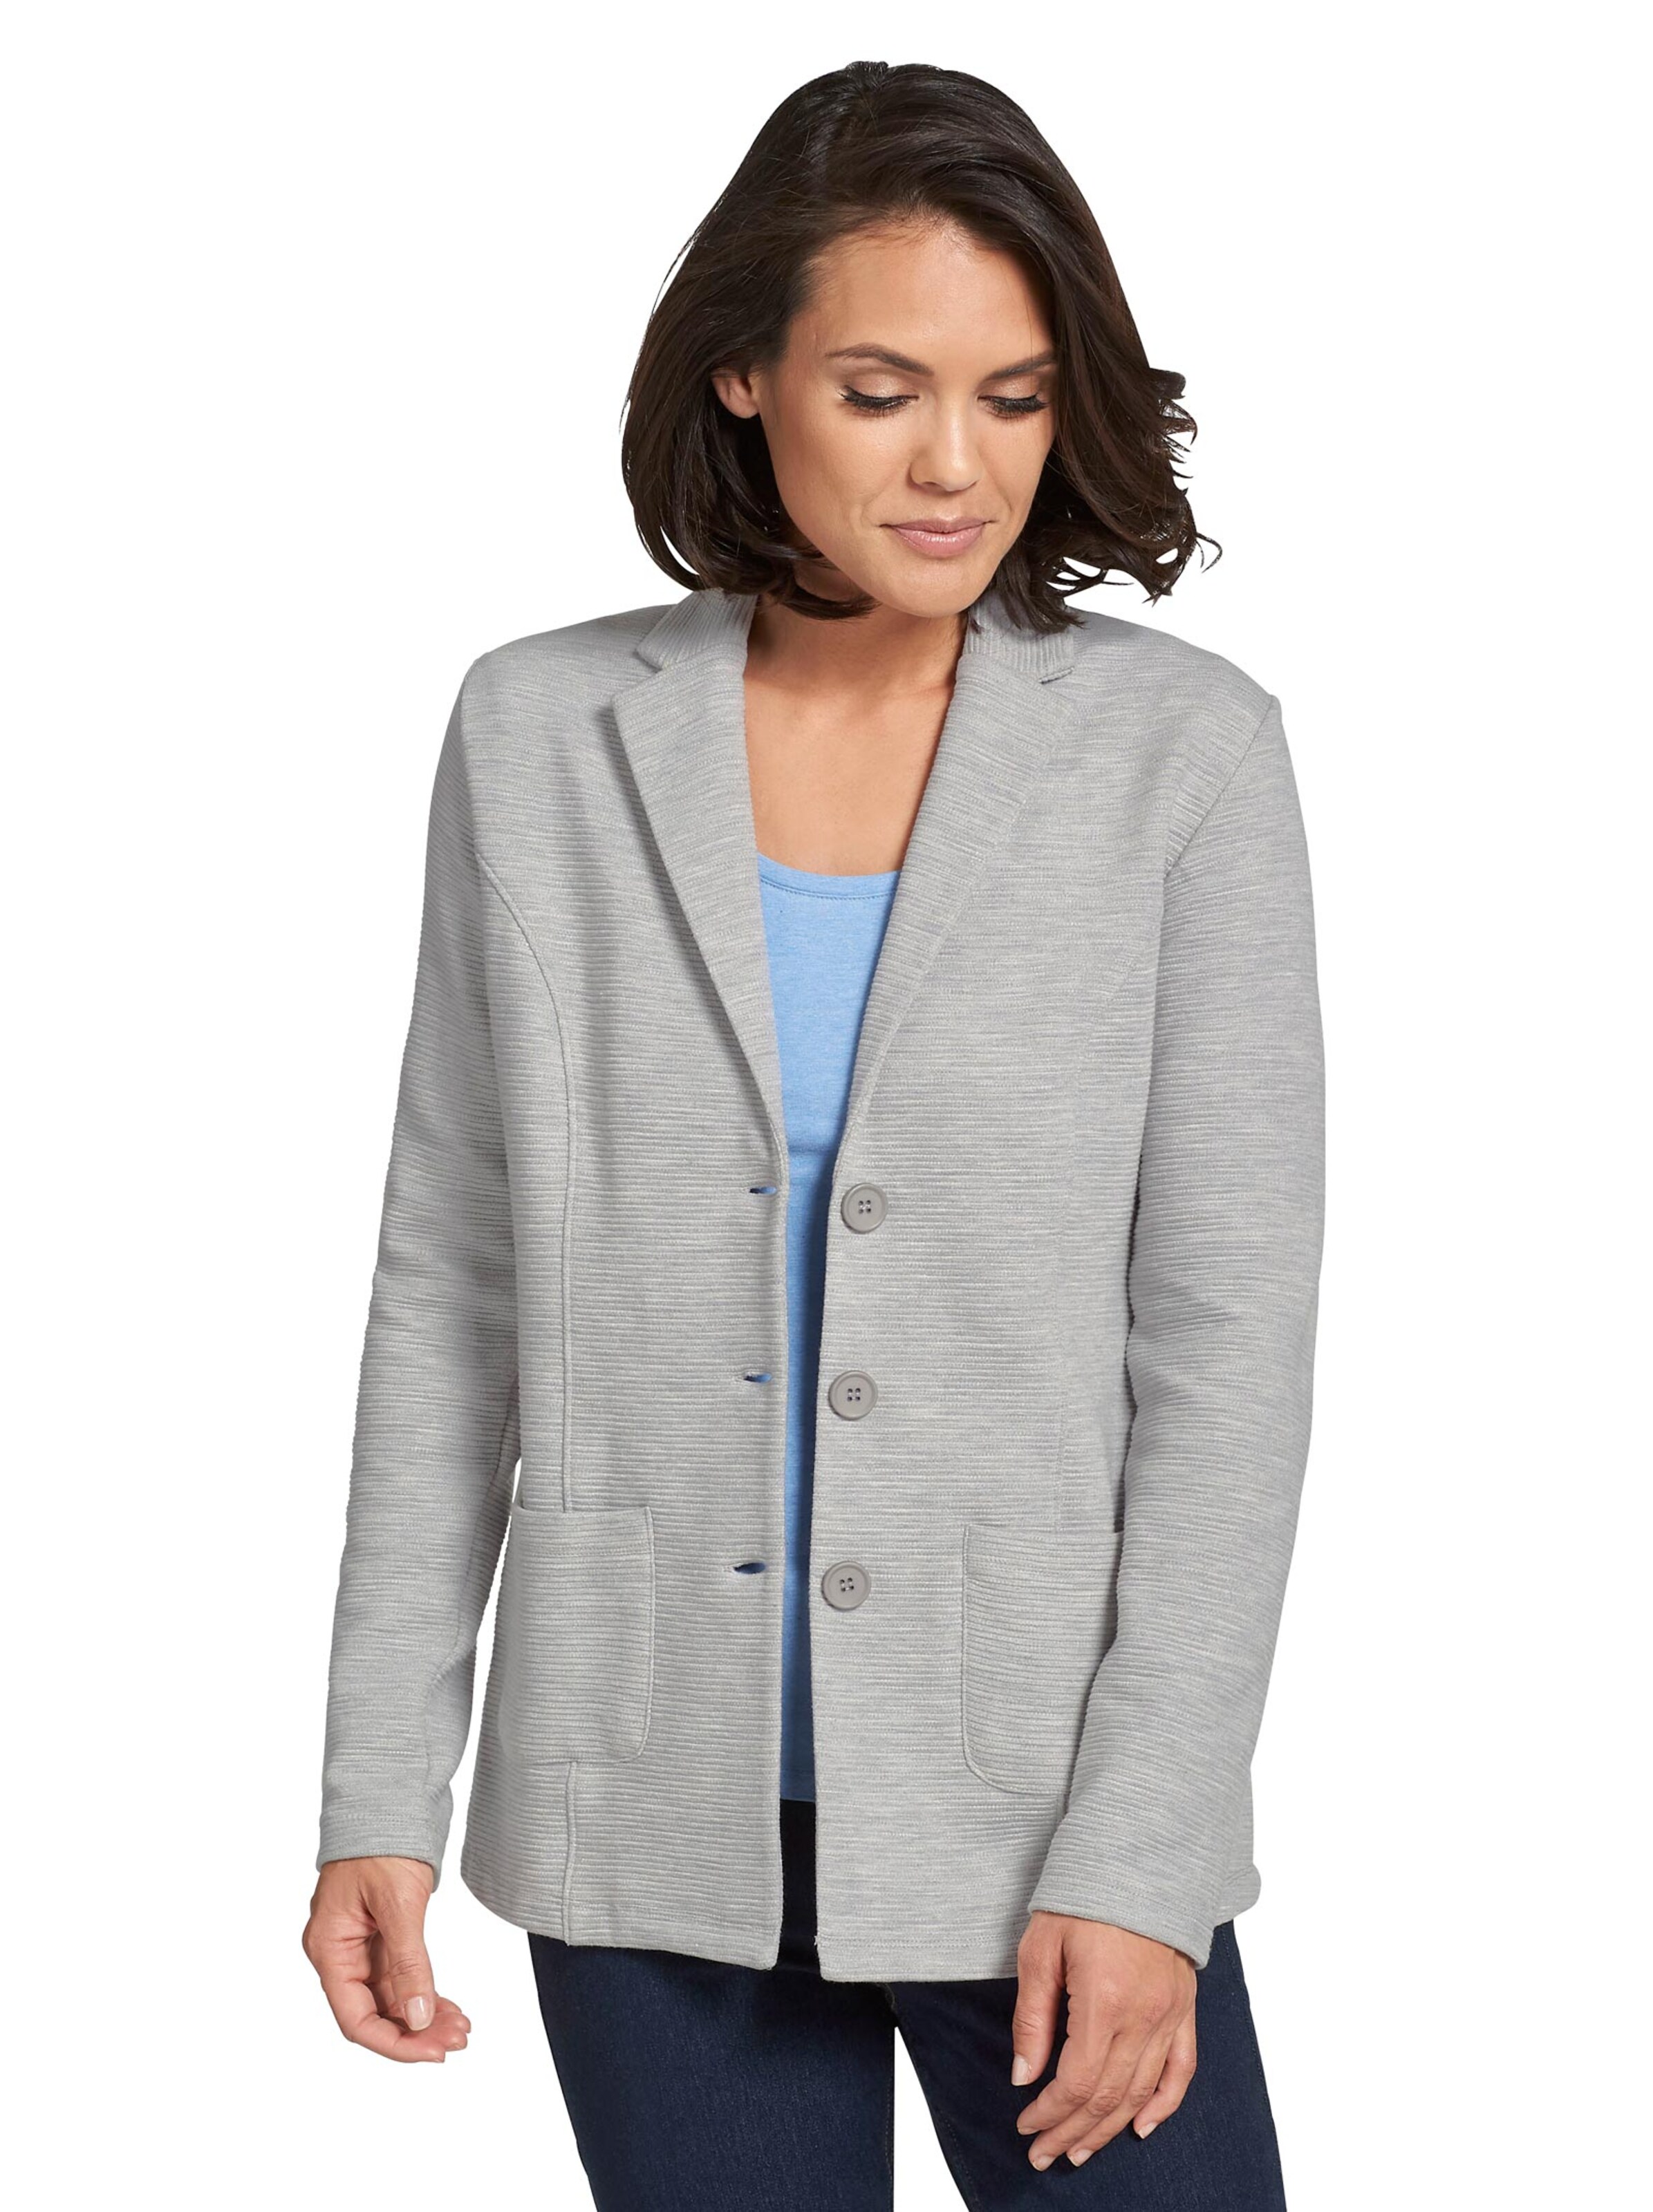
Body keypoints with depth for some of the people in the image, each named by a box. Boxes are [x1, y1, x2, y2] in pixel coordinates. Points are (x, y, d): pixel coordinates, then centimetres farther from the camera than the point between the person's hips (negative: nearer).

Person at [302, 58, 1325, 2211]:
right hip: (655, 1795, 2)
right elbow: (454, 1282, 4)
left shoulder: (1185, 751, -5)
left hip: (1038, 1790, -1)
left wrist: (1142, 1857, -12)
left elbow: (1230, 1339, -6)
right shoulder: (546, 737, 0)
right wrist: (381, 1791, 1)